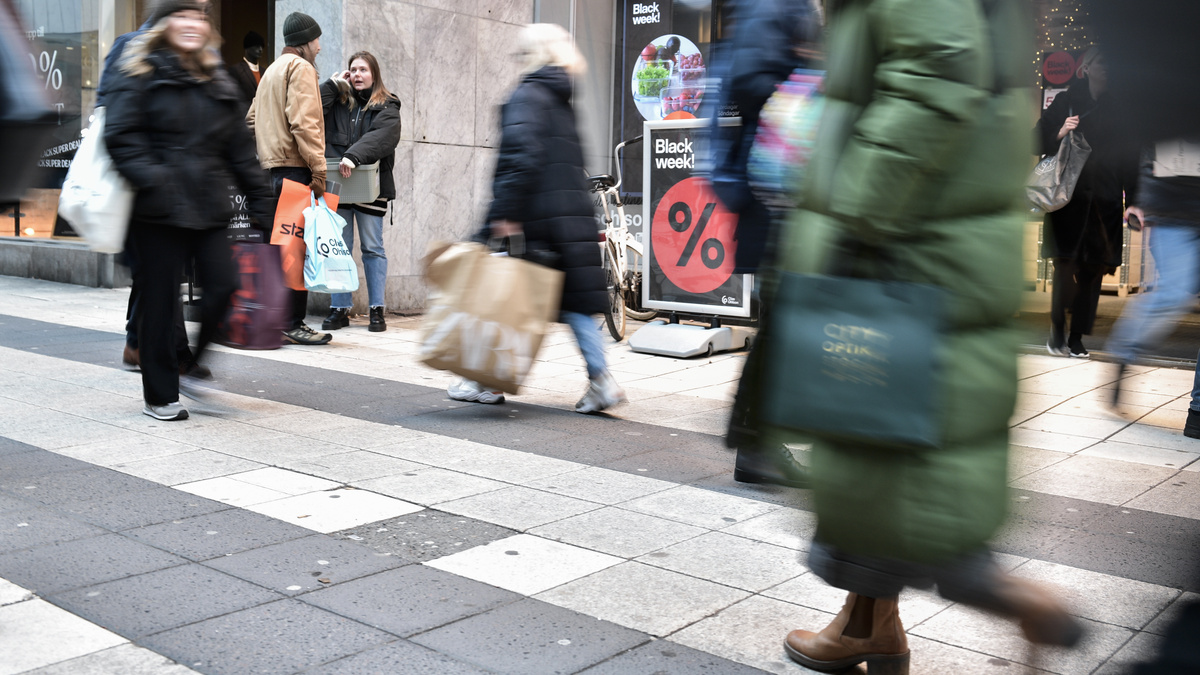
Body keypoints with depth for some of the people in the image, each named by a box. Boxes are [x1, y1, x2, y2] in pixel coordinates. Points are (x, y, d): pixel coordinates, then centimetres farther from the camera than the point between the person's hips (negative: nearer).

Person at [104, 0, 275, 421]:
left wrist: (259, 198, 15)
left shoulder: (217, 83, 19)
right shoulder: (141, 75, 1)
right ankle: (160, 396, 12)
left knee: (223, 284, -6)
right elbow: (121, 137, -9)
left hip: (207, 209, 5)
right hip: (160, 211, -5)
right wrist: (151, 179, -22)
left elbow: (237, 148, 20)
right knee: (160, 301, 0)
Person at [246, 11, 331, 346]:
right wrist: (318, 169, -18)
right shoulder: (301, 68, -5)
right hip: (294, 167, -10)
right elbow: (304, 122, -16)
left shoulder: (272, 69, 25)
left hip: (273, 166, 10)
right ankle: (293, 324, -11)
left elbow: (252, 118, 27)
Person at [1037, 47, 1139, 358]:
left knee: (1093, 271, 2)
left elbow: (1128, 158, 14)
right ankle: (1057, 330, 1)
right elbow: (1039, 140, 4)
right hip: (1069, 197, -3)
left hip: (1104, 202, 3)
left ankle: (1077, 338, 9)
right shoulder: (1066, 102, 6)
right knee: (1066, 265, -13)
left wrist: (1134, 199, 8)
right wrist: (1060, 134, -17)